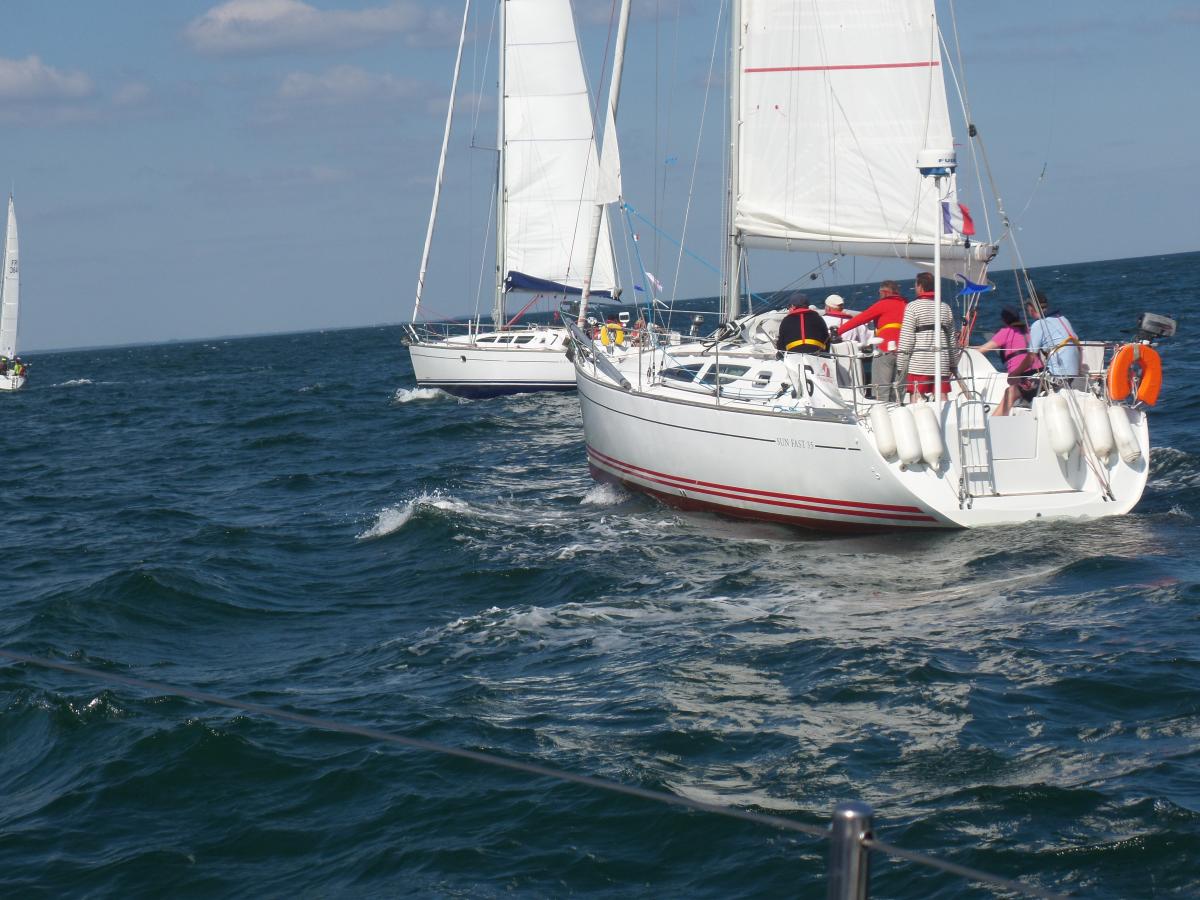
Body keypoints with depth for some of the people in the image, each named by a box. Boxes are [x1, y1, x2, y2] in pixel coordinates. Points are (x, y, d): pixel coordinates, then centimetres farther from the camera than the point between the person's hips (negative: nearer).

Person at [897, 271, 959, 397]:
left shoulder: (912, 307, -3)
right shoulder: (945, 307, 13)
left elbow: (906, 339, -7)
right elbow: (952, 338, 17)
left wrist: (901, 366, -3)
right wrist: (953, 364, 23)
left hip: (918, 364, -5)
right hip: (942, 363, 5)